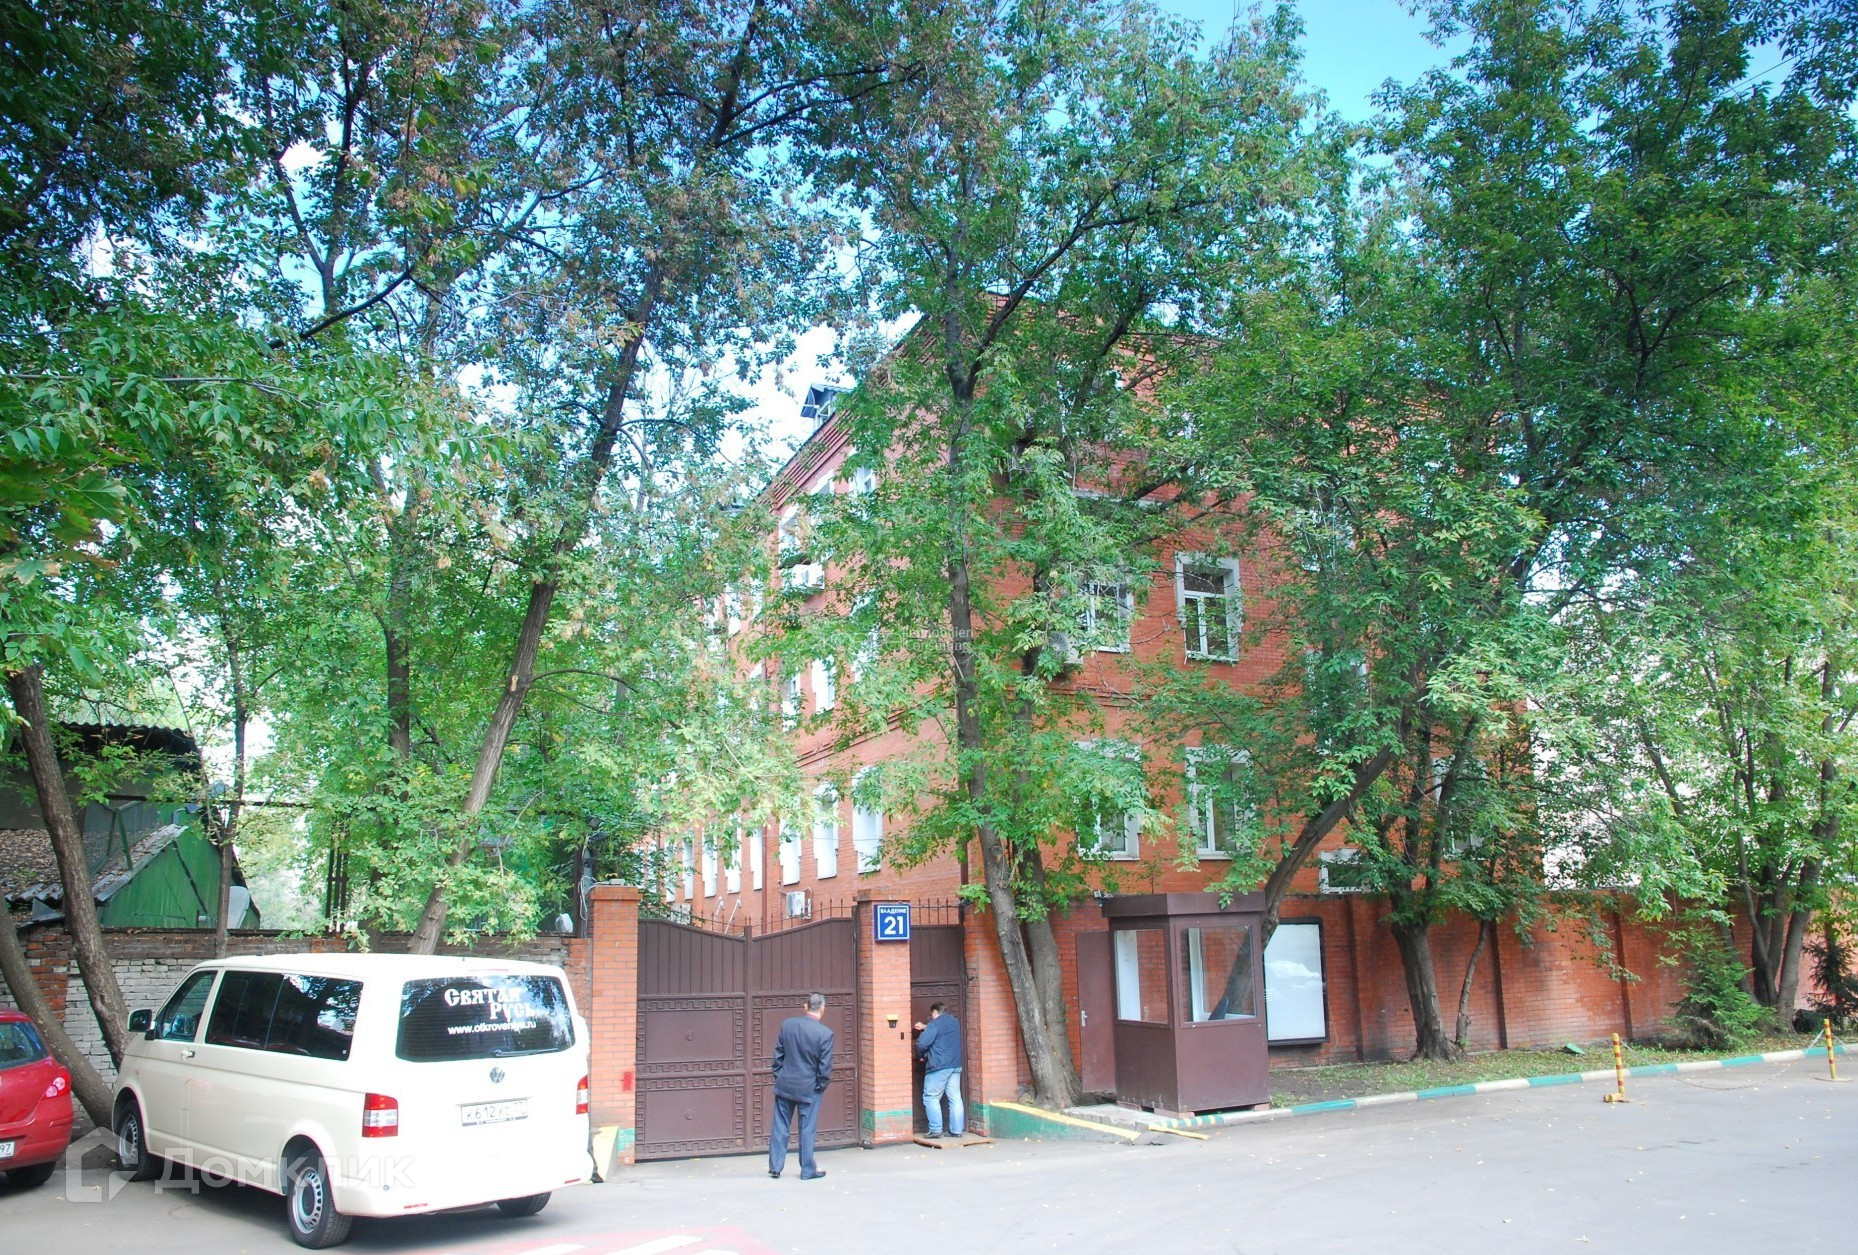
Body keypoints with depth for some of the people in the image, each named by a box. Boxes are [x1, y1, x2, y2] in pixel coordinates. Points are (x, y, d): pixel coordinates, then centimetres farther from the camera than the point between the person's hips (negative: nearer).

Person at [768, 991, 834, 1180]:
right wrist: (821, 1086, 3)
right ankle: (808, 1170, 15)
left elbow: (778, 1053, 3)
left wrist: (778, 1076, 14)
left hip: (784, 1084, 3)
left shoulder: (788, 1024, -5)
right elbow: (825, 1066, -12)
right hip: (808, 1088, -3)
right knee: (807, 1129, 7)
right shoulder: (825, 1033, -16)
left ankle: (775, 1166, 19)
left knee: (780, 1127, 13)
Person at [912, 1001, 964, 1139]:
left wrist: (922, 1055, 3)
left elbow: (922, 1044, -16)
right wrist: (925, 1028, 39)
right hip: (955, 1066, 7)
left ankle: (935, 1129, -6)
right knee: (955, 1098, 5)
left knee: (931, 1098, 0)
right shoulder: (954, 1022, 15)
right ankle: (957, 1130, 3)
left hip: (938, 1066, -7)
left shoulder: (934, 1024, -10)